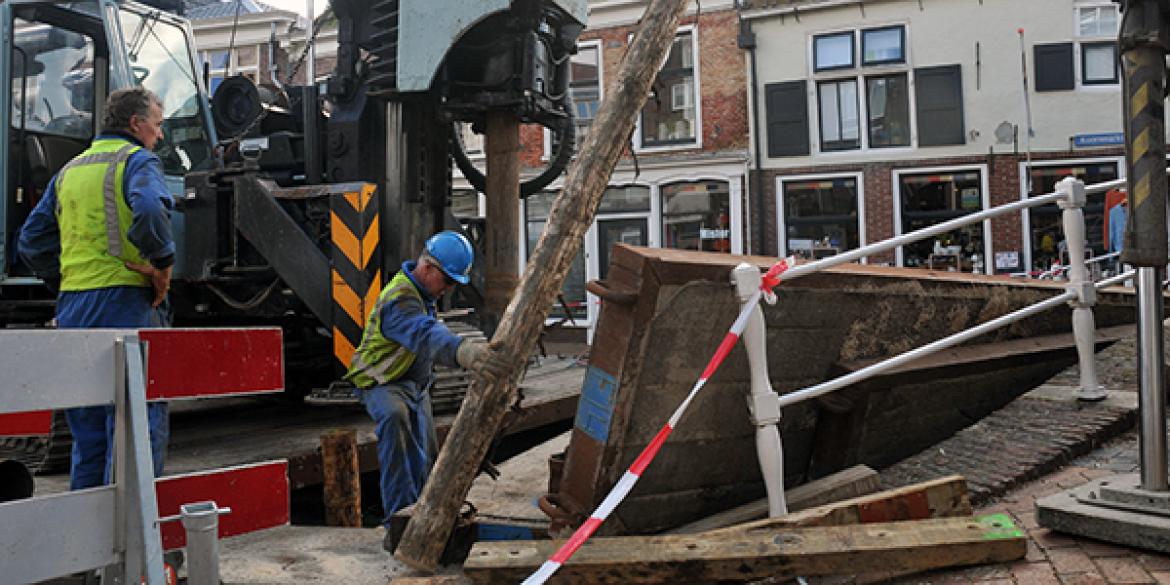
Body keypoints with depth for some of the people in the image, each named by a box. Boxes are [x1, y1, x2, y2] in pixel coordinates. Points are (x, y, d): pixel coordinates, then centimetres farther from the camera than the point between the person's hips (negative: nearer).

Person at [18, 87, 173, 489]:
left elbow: (31, 241, 19)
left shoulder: (69, 170, 20)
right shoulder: (137, 160, -2)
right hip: (125, 298, -7)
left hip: (72, 306, 8)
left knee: (87, 429, 15)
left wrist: (64, 283, 18)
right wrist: (162, 263, -14)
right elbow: (150, 210, -24)